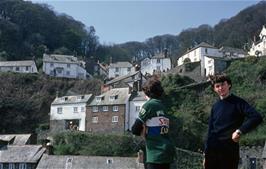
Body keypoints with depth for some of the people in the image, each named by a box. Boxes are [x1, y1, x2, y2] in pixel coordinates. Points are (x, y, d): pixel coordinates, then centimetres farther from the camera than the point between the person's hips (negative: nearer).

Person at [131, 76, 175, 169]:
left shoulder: (149, 104, -7)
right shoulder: (163, 106, 14)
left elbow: (135, 130, -7)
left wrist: (143, 131, 10)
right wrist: (146, 130, 5)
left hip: (156, 155, -7)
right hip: (167, 153, 8)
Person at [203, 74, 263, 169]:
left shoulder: (238, 103, -3)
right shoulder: (215, 106, 12)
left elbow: (257, 117, -17)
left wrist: (240, 131, -25)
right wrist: (206, 153, 13)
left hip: (230, 151, -5)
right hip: (212, 150, 5)